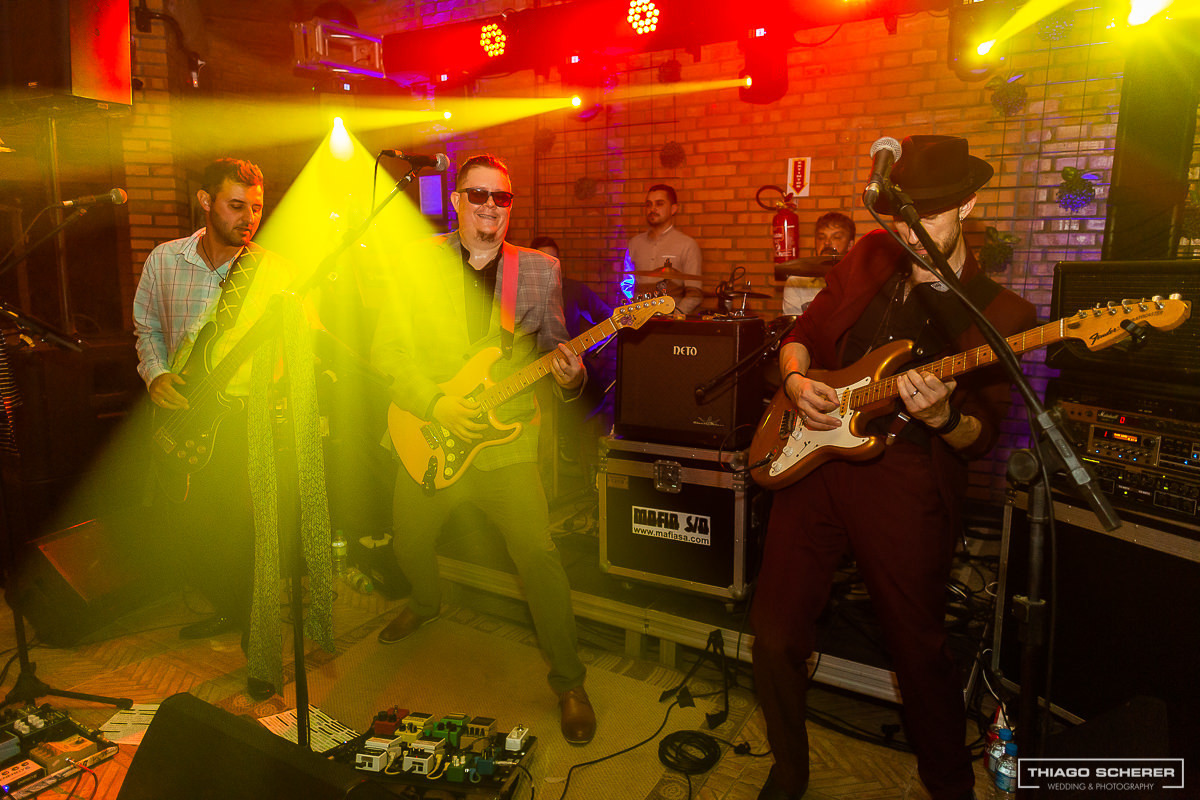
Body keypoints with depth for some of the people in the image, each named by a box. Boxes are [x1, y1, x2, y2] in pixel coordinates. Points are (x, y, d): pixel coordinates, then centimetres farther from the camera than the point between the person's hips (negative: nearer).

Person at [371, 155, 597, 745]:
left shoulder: (539, 270, 3)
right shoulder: (419, 263, 0)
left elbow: (557, 350, 5)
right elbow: (386, 349, -2)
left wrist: (569, 376, -18)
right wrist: (433, 402, -15)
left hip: (508, 441, -1)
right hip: (428, 439, 2)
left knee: (538, 555, -10)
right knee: (408, 542, 17)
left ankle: (568, 680, 11)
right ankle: (426, 602, 54)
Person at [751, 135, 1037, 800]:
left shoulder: (998, 314, -2)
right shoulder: (869, 258, 8)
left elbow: (982, 437, -1)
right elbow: (802, 332, 16)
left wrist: (941, 415, -22)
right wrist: (796, 379, -4)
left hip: (906, 483, -3)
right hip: (814, 459, 4)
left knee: (918, 648, 9)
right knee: (776, 633, 7)